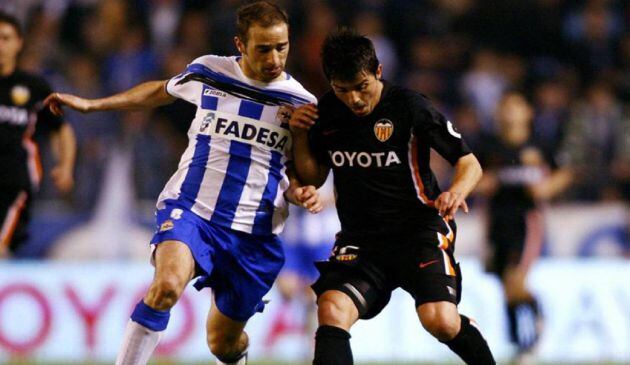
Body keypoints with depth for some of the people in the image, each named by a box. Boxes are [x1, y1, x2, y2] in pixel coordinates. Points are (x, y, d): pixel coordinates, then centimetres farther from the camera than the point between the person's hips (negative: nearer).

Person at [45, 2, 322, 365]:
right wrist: (90, 104, 23)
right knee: (167, 285, -33)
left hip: (253, 233, 1)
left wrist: (301, 192, -10)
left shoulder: (300, 103, 1)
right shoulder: (208, 72, 1)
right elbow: (161, 91, 22)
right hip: (190, 209, -1)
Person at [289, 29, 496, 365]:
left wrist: (456, 192, -27)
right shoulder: (326, 112, 3)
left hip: (419, 228, -3)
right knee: (331, 311, -24)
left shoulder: (409, 106, -10)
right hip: (360, 238, 3)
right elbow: (313, 178, 16)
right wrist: (299, 136, -2)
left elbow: (470, 164, -6)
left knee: (440, 321, -23)